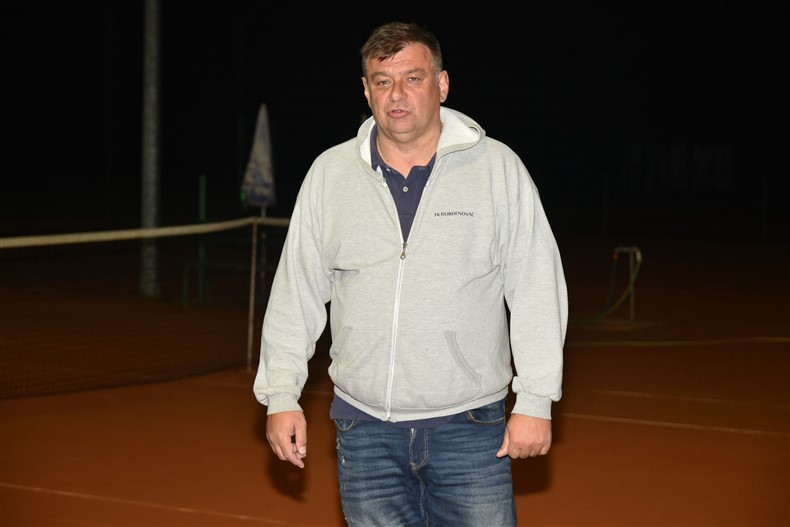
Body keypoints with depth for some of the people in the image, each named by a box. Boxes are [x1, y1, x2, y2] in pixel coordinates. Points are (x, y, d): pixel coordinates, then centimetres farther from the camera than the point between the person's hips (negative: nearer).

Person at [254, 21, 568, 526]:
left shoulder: (498, 168, -1)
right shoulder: (329, 174, 5)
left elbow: (537, 291, -2)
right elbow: (296, 294, 10)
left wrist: (534, 401, -6)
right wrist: (281, 395, 5)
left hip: (469, 427, -2)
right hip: (363, 426, 2)